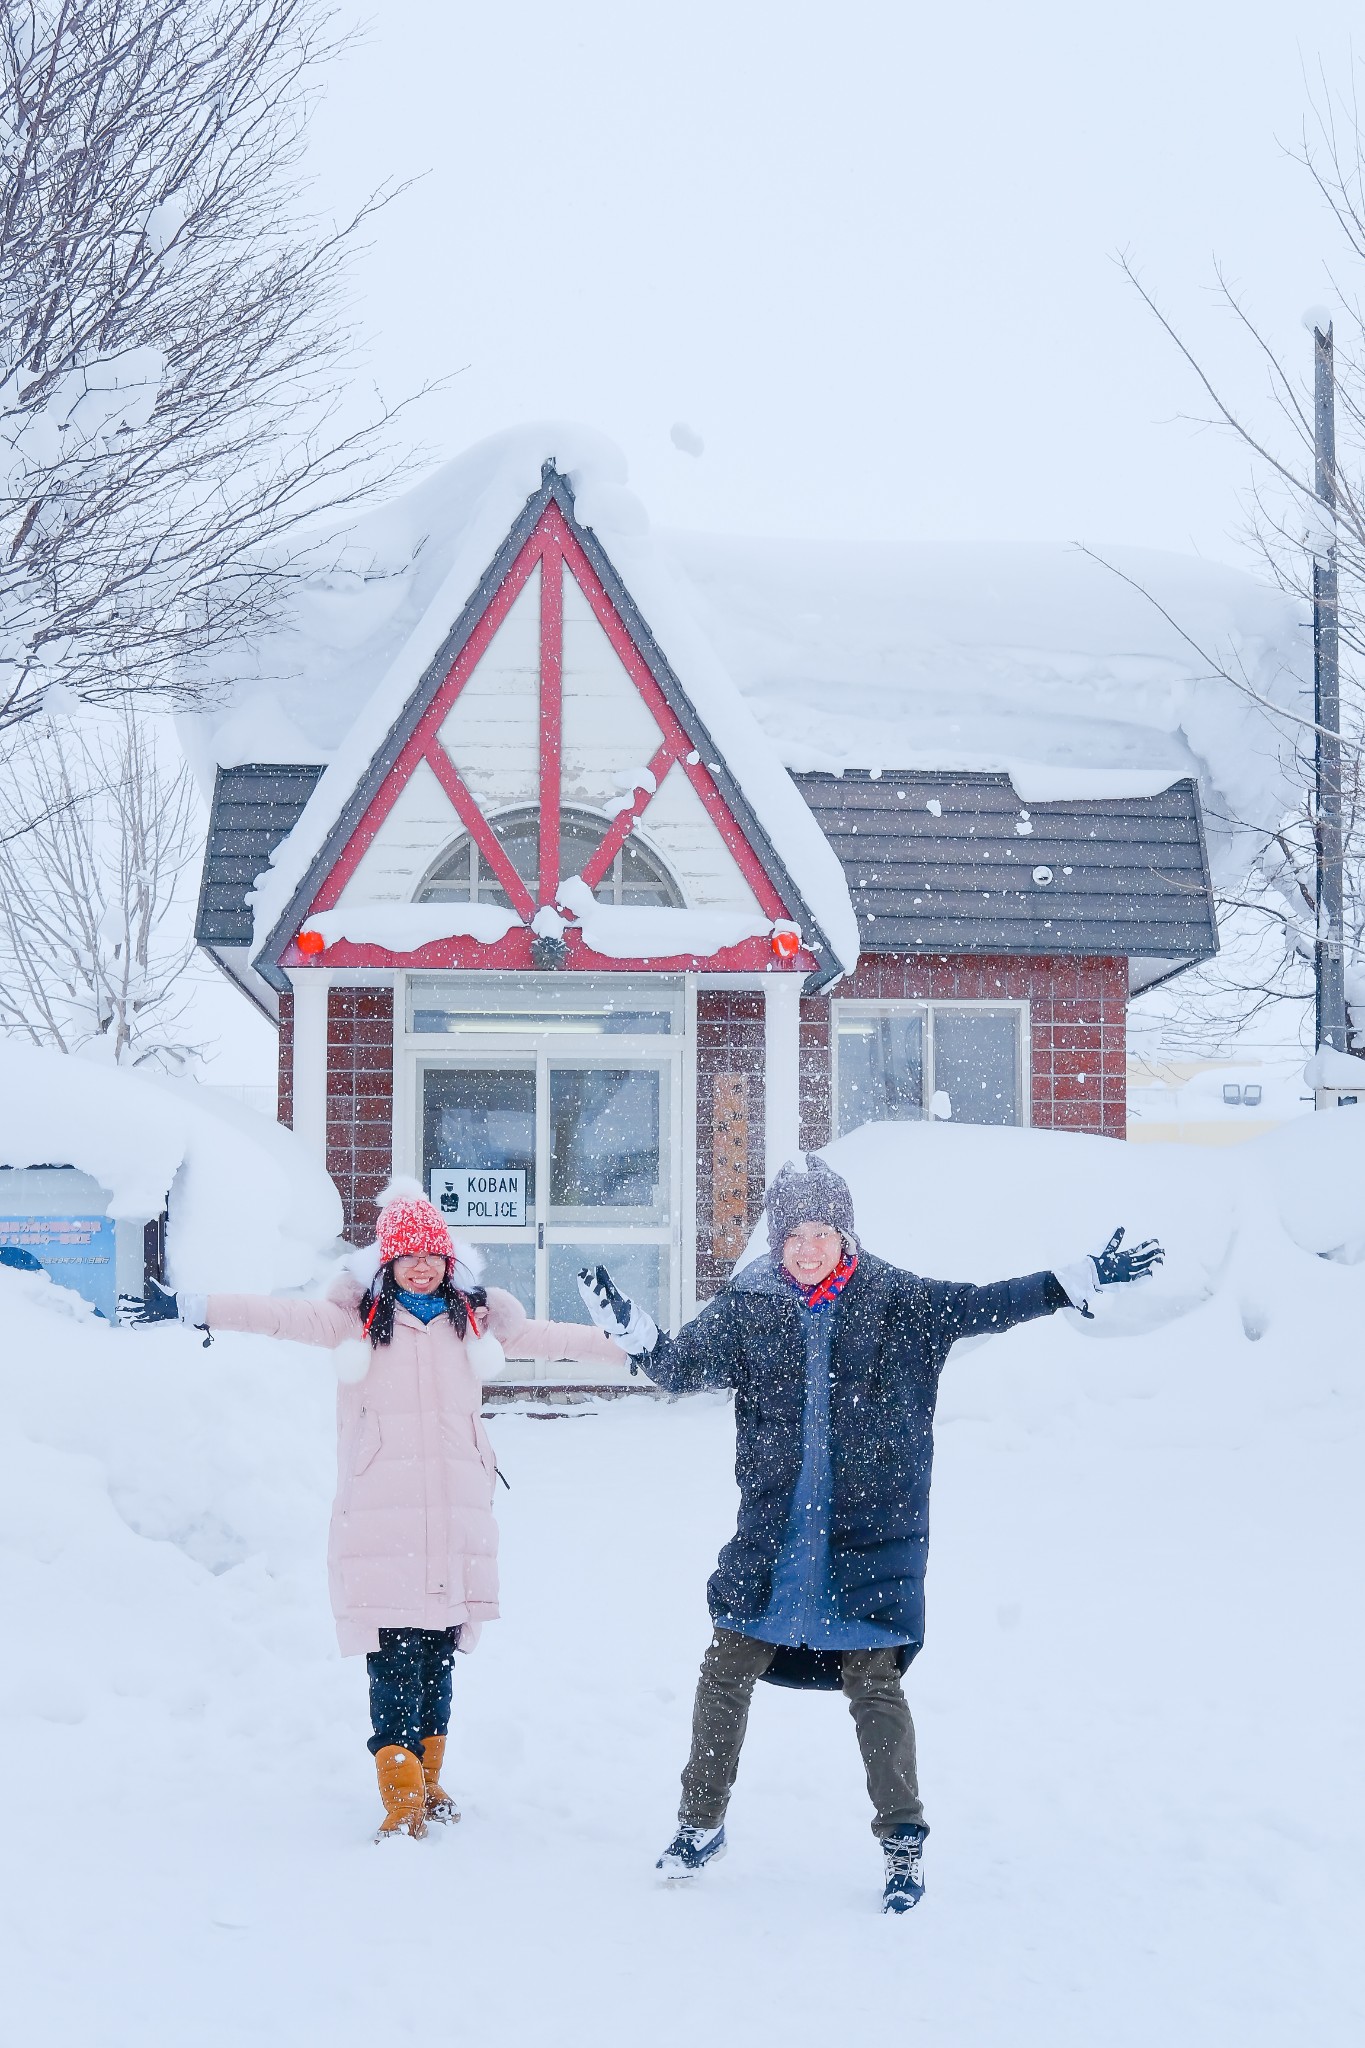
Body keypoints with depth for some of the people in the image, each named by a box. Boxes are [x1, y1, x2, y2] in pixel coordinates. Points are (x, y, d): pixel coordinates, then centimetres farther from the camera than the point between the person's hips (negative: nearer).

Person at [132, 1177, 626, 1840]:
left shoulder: (476, 1318, 13)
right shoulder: (356, 1316, 3)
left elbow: (549, 1338, 19)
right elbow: (286, 1315, -7)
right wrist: (195, 1309, -18)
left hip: (456, 1512, 3)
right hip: (379, 1515, -3)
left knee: (440, 1653, 9)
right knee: (394, 1656, -9)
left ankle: (427, 1782, 25)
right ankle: (401, 1803, -7)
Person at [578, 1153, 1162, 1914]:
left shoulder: (895, 1301, -1)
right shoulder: (747, 1308, 2)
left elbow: (982, 1306, -1)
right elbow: (679, 1365, 7)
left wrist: (1085, 1279, -7)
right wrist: (629, 1326, -10)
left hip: (873, 1535, -2)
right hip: (772, 1533, 2)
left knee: (873, 1683, -3)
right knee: (726, 1672, 5)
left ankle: (904, 1842, 12)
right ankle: (702, 1822, 23)